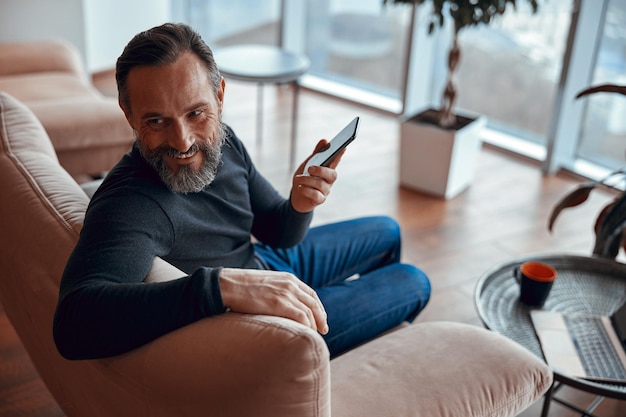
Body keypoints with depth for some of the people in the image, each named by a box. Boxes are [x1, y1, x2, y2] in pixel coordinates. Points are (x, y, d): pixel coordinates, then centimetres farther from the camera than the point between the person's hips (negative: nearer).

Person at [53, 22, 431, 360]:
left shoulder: (220, 142, -14)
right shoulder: (128, 204, -39)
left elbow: (278, 233, -3)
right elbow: (74, 325, -56)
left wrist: (299, 205, -28)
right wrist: (220, 284, -63)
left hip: (264, 265, 7)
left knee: (386, 232, 26)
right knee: (413, 285, 7)